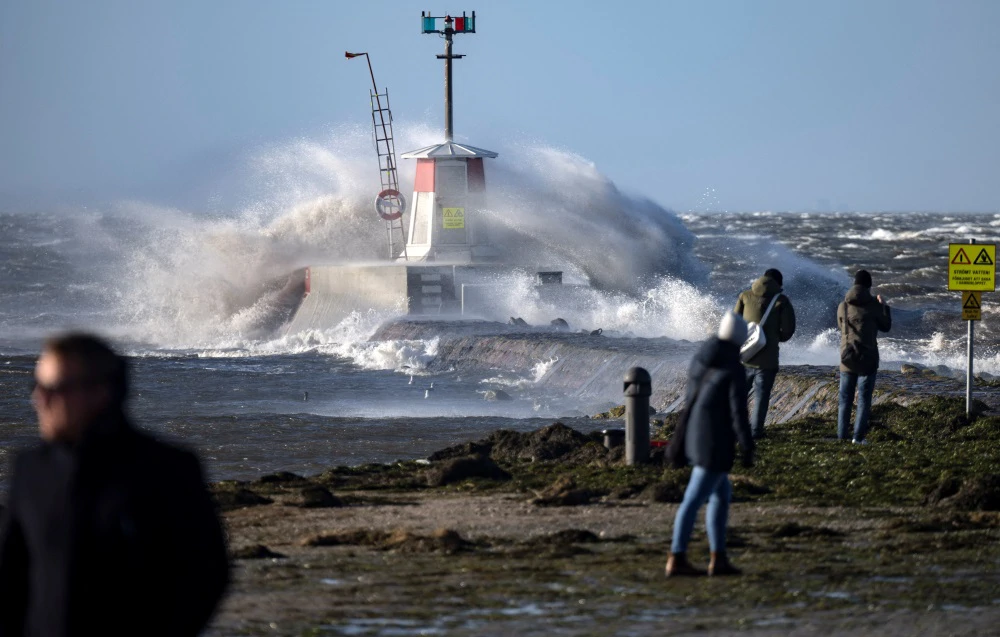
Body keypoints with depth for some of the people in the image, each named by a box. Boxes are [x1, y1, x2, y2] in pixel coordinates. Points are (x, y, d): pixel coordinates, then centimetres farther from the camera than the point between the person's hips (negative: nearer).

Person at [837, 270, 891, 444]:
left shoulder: (843, 306, -1)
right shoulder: (874, 305, -10)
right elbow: (885, 326, 4)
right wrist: (884, 306, 19)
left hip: (847, 359, 3)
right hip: (867, 360, -3)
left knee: (845, 399, 11)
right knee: (864, 400, 3)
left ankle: (842, 436, 8)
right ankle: (858, 437, -3)